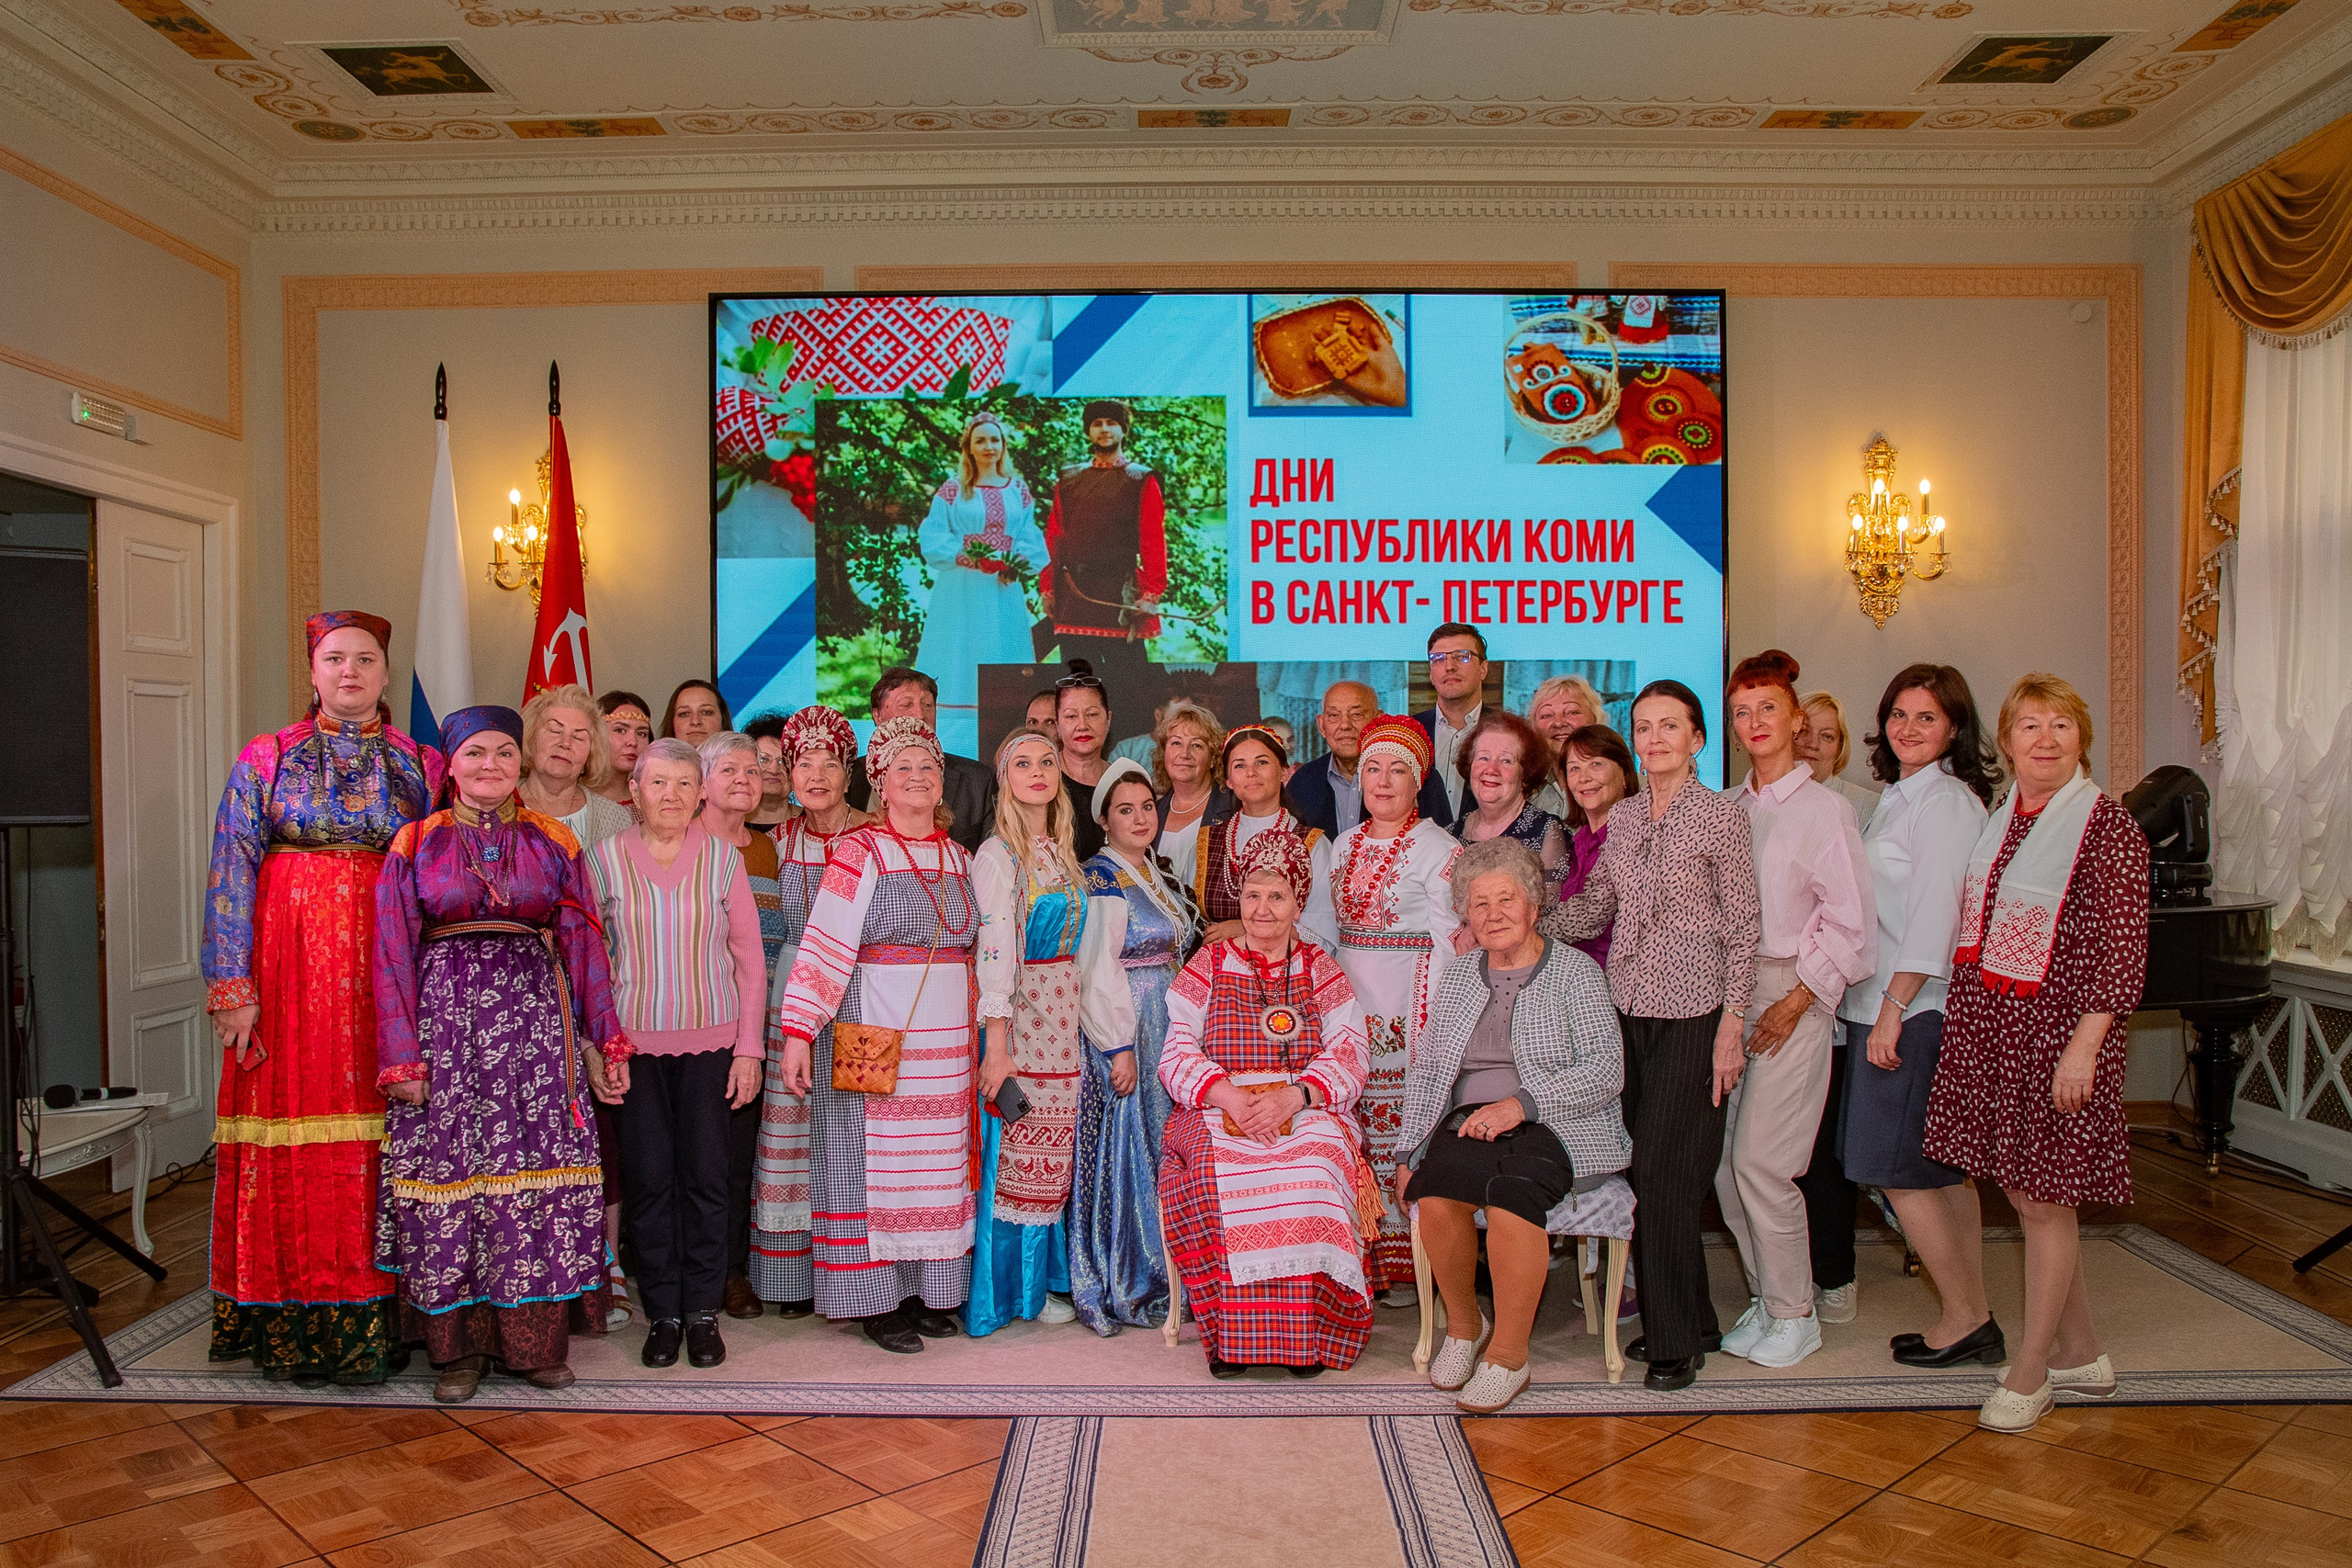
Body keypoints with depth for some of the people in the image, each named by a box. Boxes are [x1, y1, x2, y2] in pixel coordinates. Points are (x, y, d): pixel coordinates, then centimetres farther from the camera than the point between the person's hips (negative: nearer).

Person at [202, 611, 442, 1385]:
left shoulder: (423, 767, 9)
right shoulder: (265, 760, 6)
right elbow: (231, 876, 1)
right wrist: (233, 988, -8)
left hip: (390, 976, 1)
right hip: (289, 968, -1)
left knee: (379, 1138, 1)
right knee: (294, 1136, 0)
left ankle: (376, 1320, 11)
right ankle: (296, 1327, 12)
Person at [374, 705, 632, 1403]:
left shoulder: (553, 842, 8)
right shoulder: (416, 844, 6)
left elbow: (583, 943, 6)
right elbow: (395, 955, 3)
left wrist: (605, 1039, 3)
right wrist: (401, 1056, -3)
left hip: (535, 1018, 1)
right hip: (446, 1013, -1)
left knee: (540, 1171, 1)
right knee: (450, 1169, 0)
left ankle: (537, 1338, 13)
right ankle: (458, 1344, 14)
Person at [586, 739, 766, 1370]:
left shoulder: (723, 858, 0)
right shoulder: (604, 859, 0)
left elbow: (749, 958, 3)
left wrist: (748, 1047, 0)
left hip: (709, 1041, 0)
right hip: (633, 1040, 0)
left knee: (705, 1175, 4)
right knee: (648, 1176, 5)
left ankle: (703, 1311, 18)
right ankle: (662, 1312, 19)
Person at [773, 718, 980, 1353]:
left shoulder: (958, 857, 13)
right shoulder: (860, 852, -5)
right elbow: (822, 944, -11)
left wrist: (978, 1030, 15)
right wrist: (797, 1030, -17)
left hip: (947, 1038, 6)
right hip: (873, 1031, -5)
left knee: (938, 1160, 9)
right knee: (874, 1157, 0)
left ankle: (927, 1290, 21)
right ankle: (876, 1300, 11)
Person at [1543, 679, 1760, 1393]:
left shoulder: (1721, 816, -5)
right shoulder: (1622, 818, 11)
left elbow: (1743, 928, -5)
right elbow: (1593, 907, 14)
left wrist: (1731, 1026, -10)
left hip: (1692, 1013, -5)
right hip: (1628, 1009, 5)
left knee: (1664, 1174, -5)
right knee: (1641, 1169, 7)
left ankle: (1678, 1340, 10)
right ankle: (1681, 1319, 23)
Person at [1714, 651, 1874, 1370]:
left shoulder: (1823, 809, -6)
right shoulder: (1727, 809, 10)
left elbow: (1850, 921, -8)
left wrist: (1796, 1001, -11)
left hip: (1795, 994, -5)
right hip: (1730, 991, 6)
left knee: (1760, 1161, -7)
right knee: (1724, 1162, 5)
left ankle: (1794, 1314, 11)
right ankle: (1765, 1297, 22)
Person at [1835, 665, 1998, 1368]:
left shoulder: (1947, 801, -13)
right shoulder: (1899, 796, 16)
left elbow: (1934, 918, -19)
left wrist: (1892, 1011, -19)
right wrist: (1881, 1008, 14)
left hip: (1915, 1009, -9)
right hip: (1886, 1003, 9)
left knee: (1894, 1167, -3)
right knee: (1941, 1169, 12)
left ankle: (1965, 1319, 9)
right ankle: (1977, 1322, 20)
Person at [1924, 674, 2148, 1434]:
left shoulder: (2107, 826, -11)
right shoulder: (1999, 818, 9)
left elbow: (2121, 950, -14)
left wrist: (2084, 1047, -19)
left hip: (2057, 1029, -7)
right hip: (1988, 1028, 7)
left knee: (2044, 1200, 3)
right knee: (2024, 1192, 13)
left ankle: (2031, 1367, 18)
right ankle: (2083, 1351, 30)